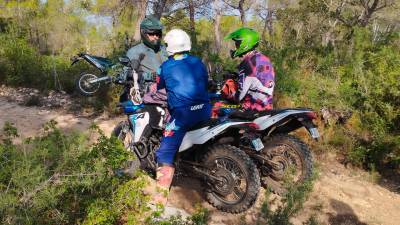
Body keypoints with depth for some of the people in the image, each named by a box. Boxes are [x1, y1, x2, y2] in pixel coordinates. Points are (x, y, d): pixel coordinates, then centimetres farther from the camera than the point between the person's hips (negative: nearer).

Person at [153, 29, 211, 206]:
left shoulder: (166, 66, 2)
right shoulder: (197, 62, 12)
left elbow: (159, 86, 17)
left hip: (183, 113, -5)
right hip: (204, 110, 5)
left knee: (165, 153, 1)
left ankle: (162, 195, -4)